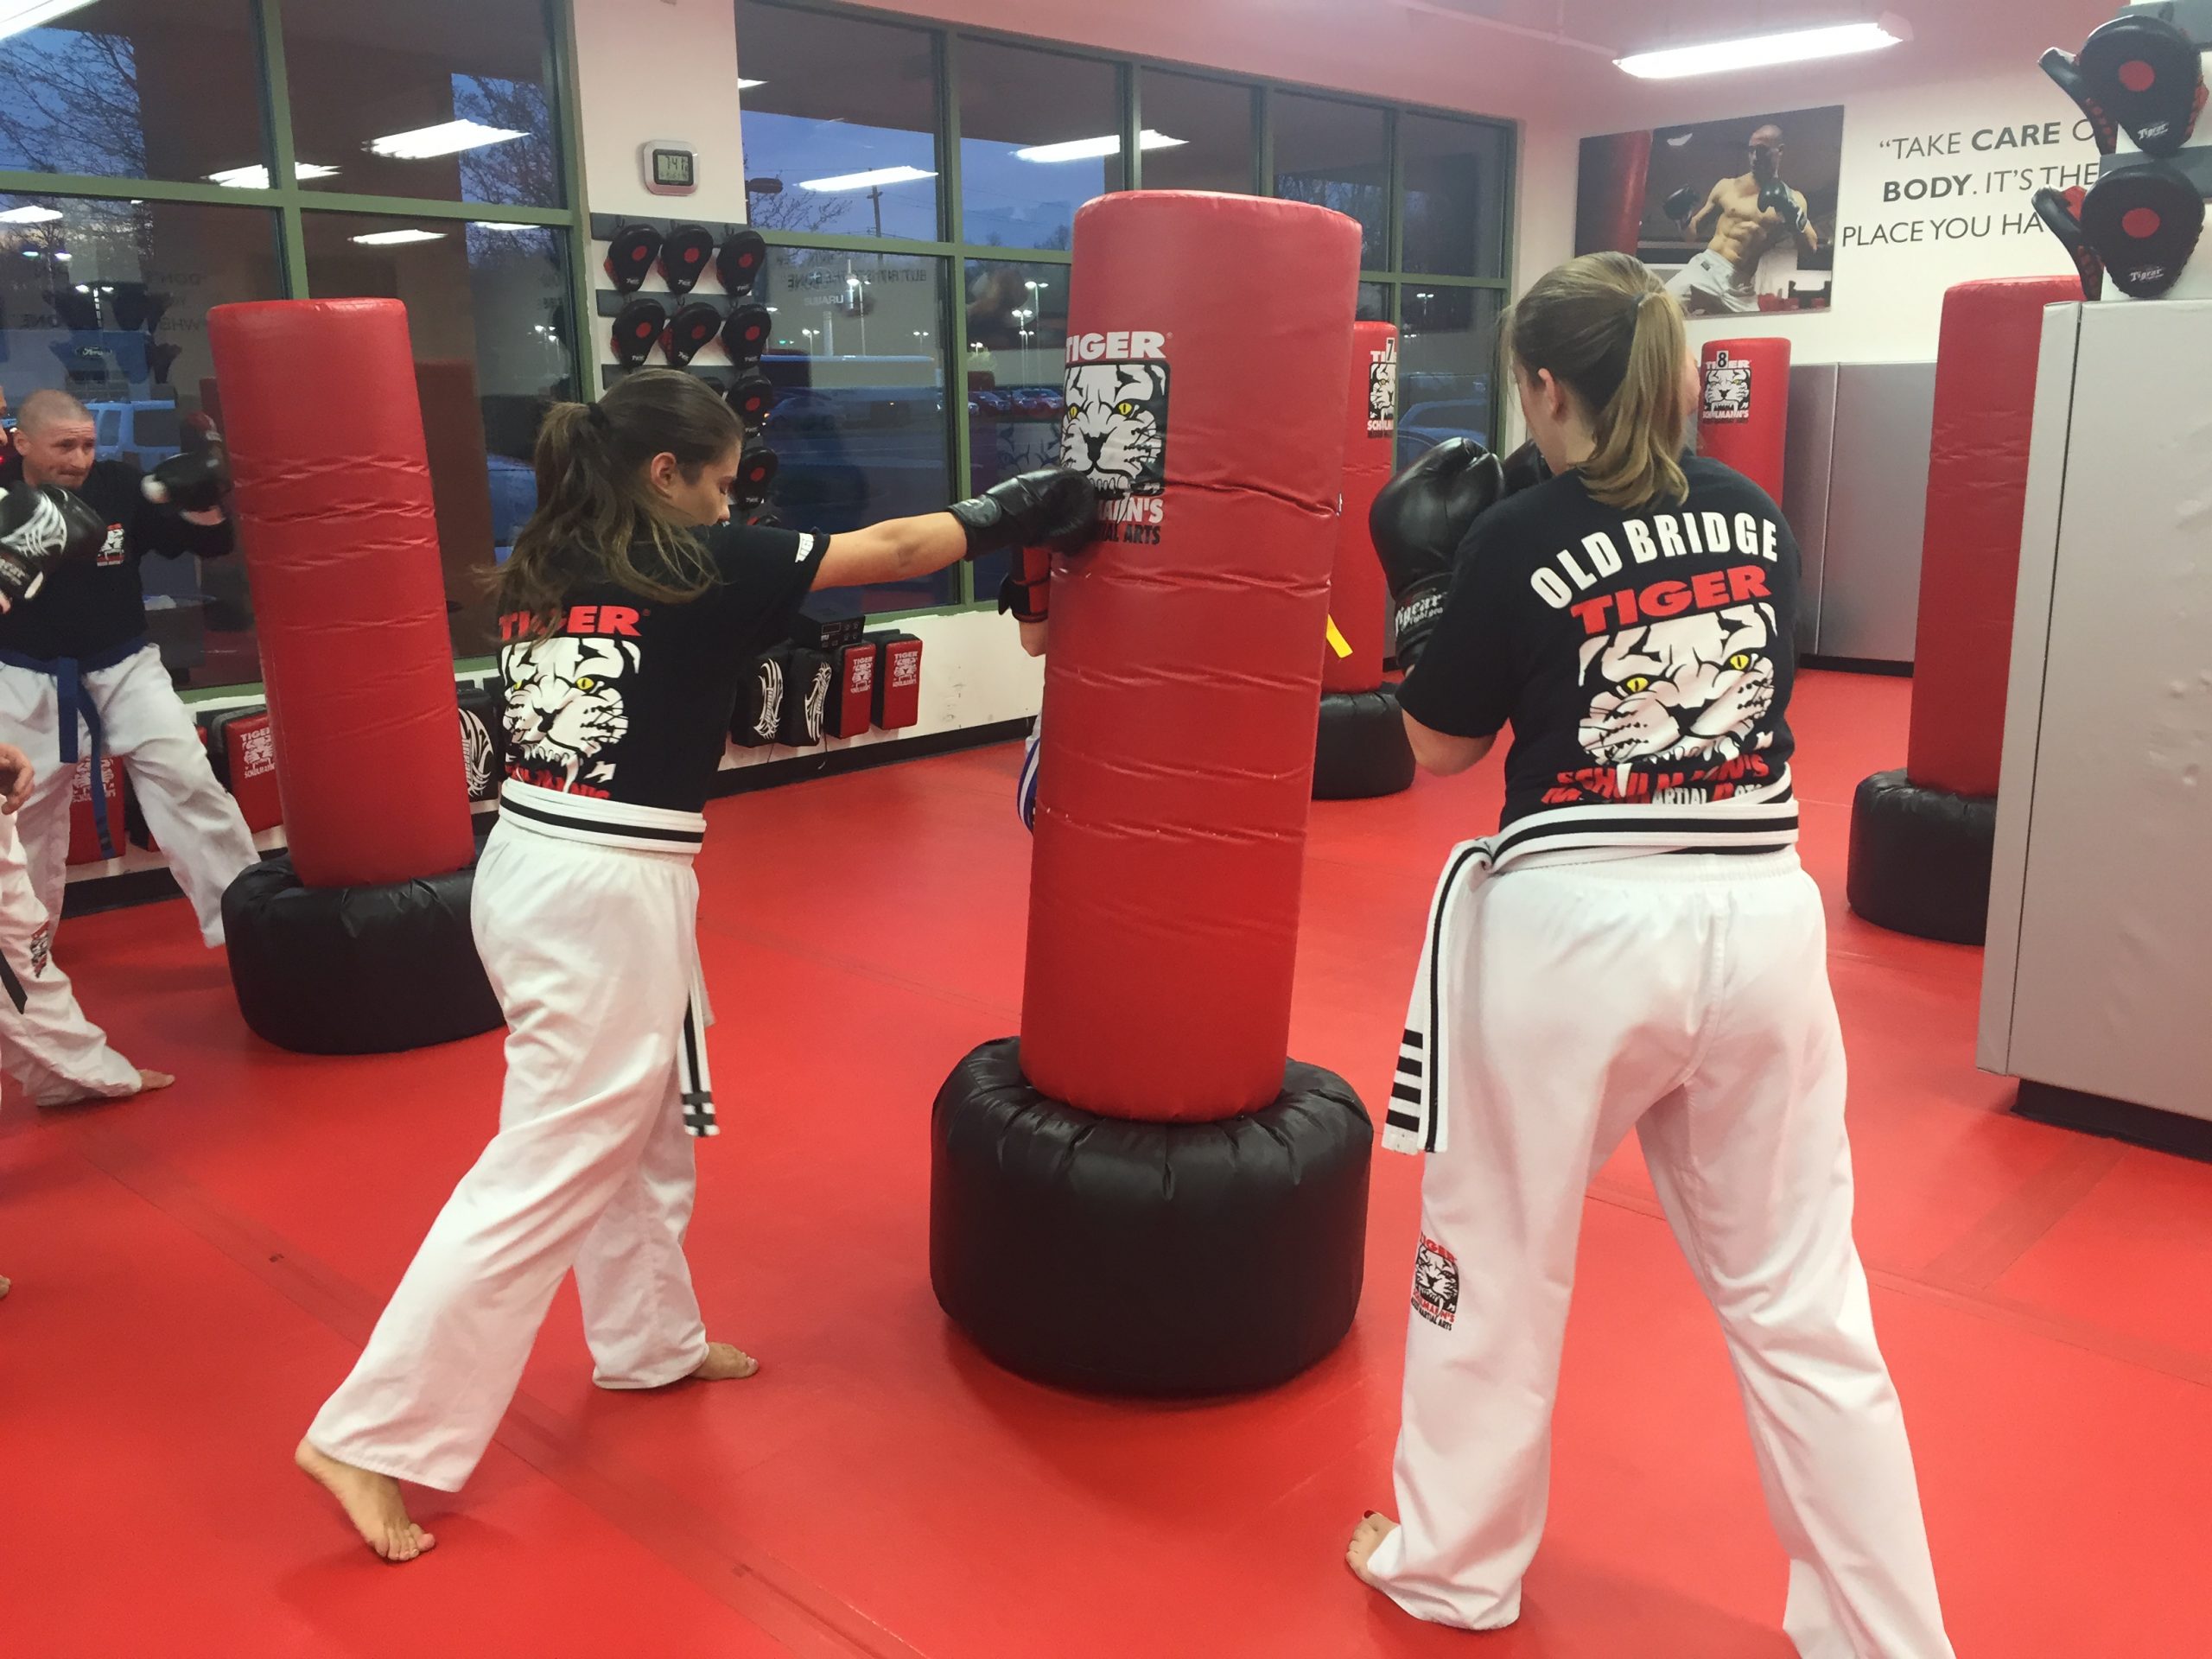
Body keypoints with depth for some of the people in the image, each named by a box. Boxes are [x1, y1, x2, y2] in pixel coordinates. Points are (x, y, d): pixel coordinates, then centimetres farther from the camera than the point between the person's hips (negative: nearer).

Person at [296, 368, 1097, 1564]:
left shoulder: (541, 571, 8)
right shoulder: (691, 569, -12)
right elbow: (890, 550, -6)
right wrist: (1012, 513, 6)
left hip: (529, 866, 9)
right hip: (609, 897, -9)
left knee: (641, 1123, 24)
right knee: (549, 1169, 0)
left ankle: (648, 1342, 41)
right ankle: (372, 1436, 6)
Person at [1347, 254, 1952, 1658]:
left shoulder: (1519, 539, -8)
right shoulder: (1757, 516, 5)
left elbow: (1441, 747, 1)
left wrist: (1424, 582, 12)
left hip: (1572, 929, -4)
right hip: (1758, 921, 4)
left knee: (1497, 1257, 16)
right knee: (1800, 1291, 16)